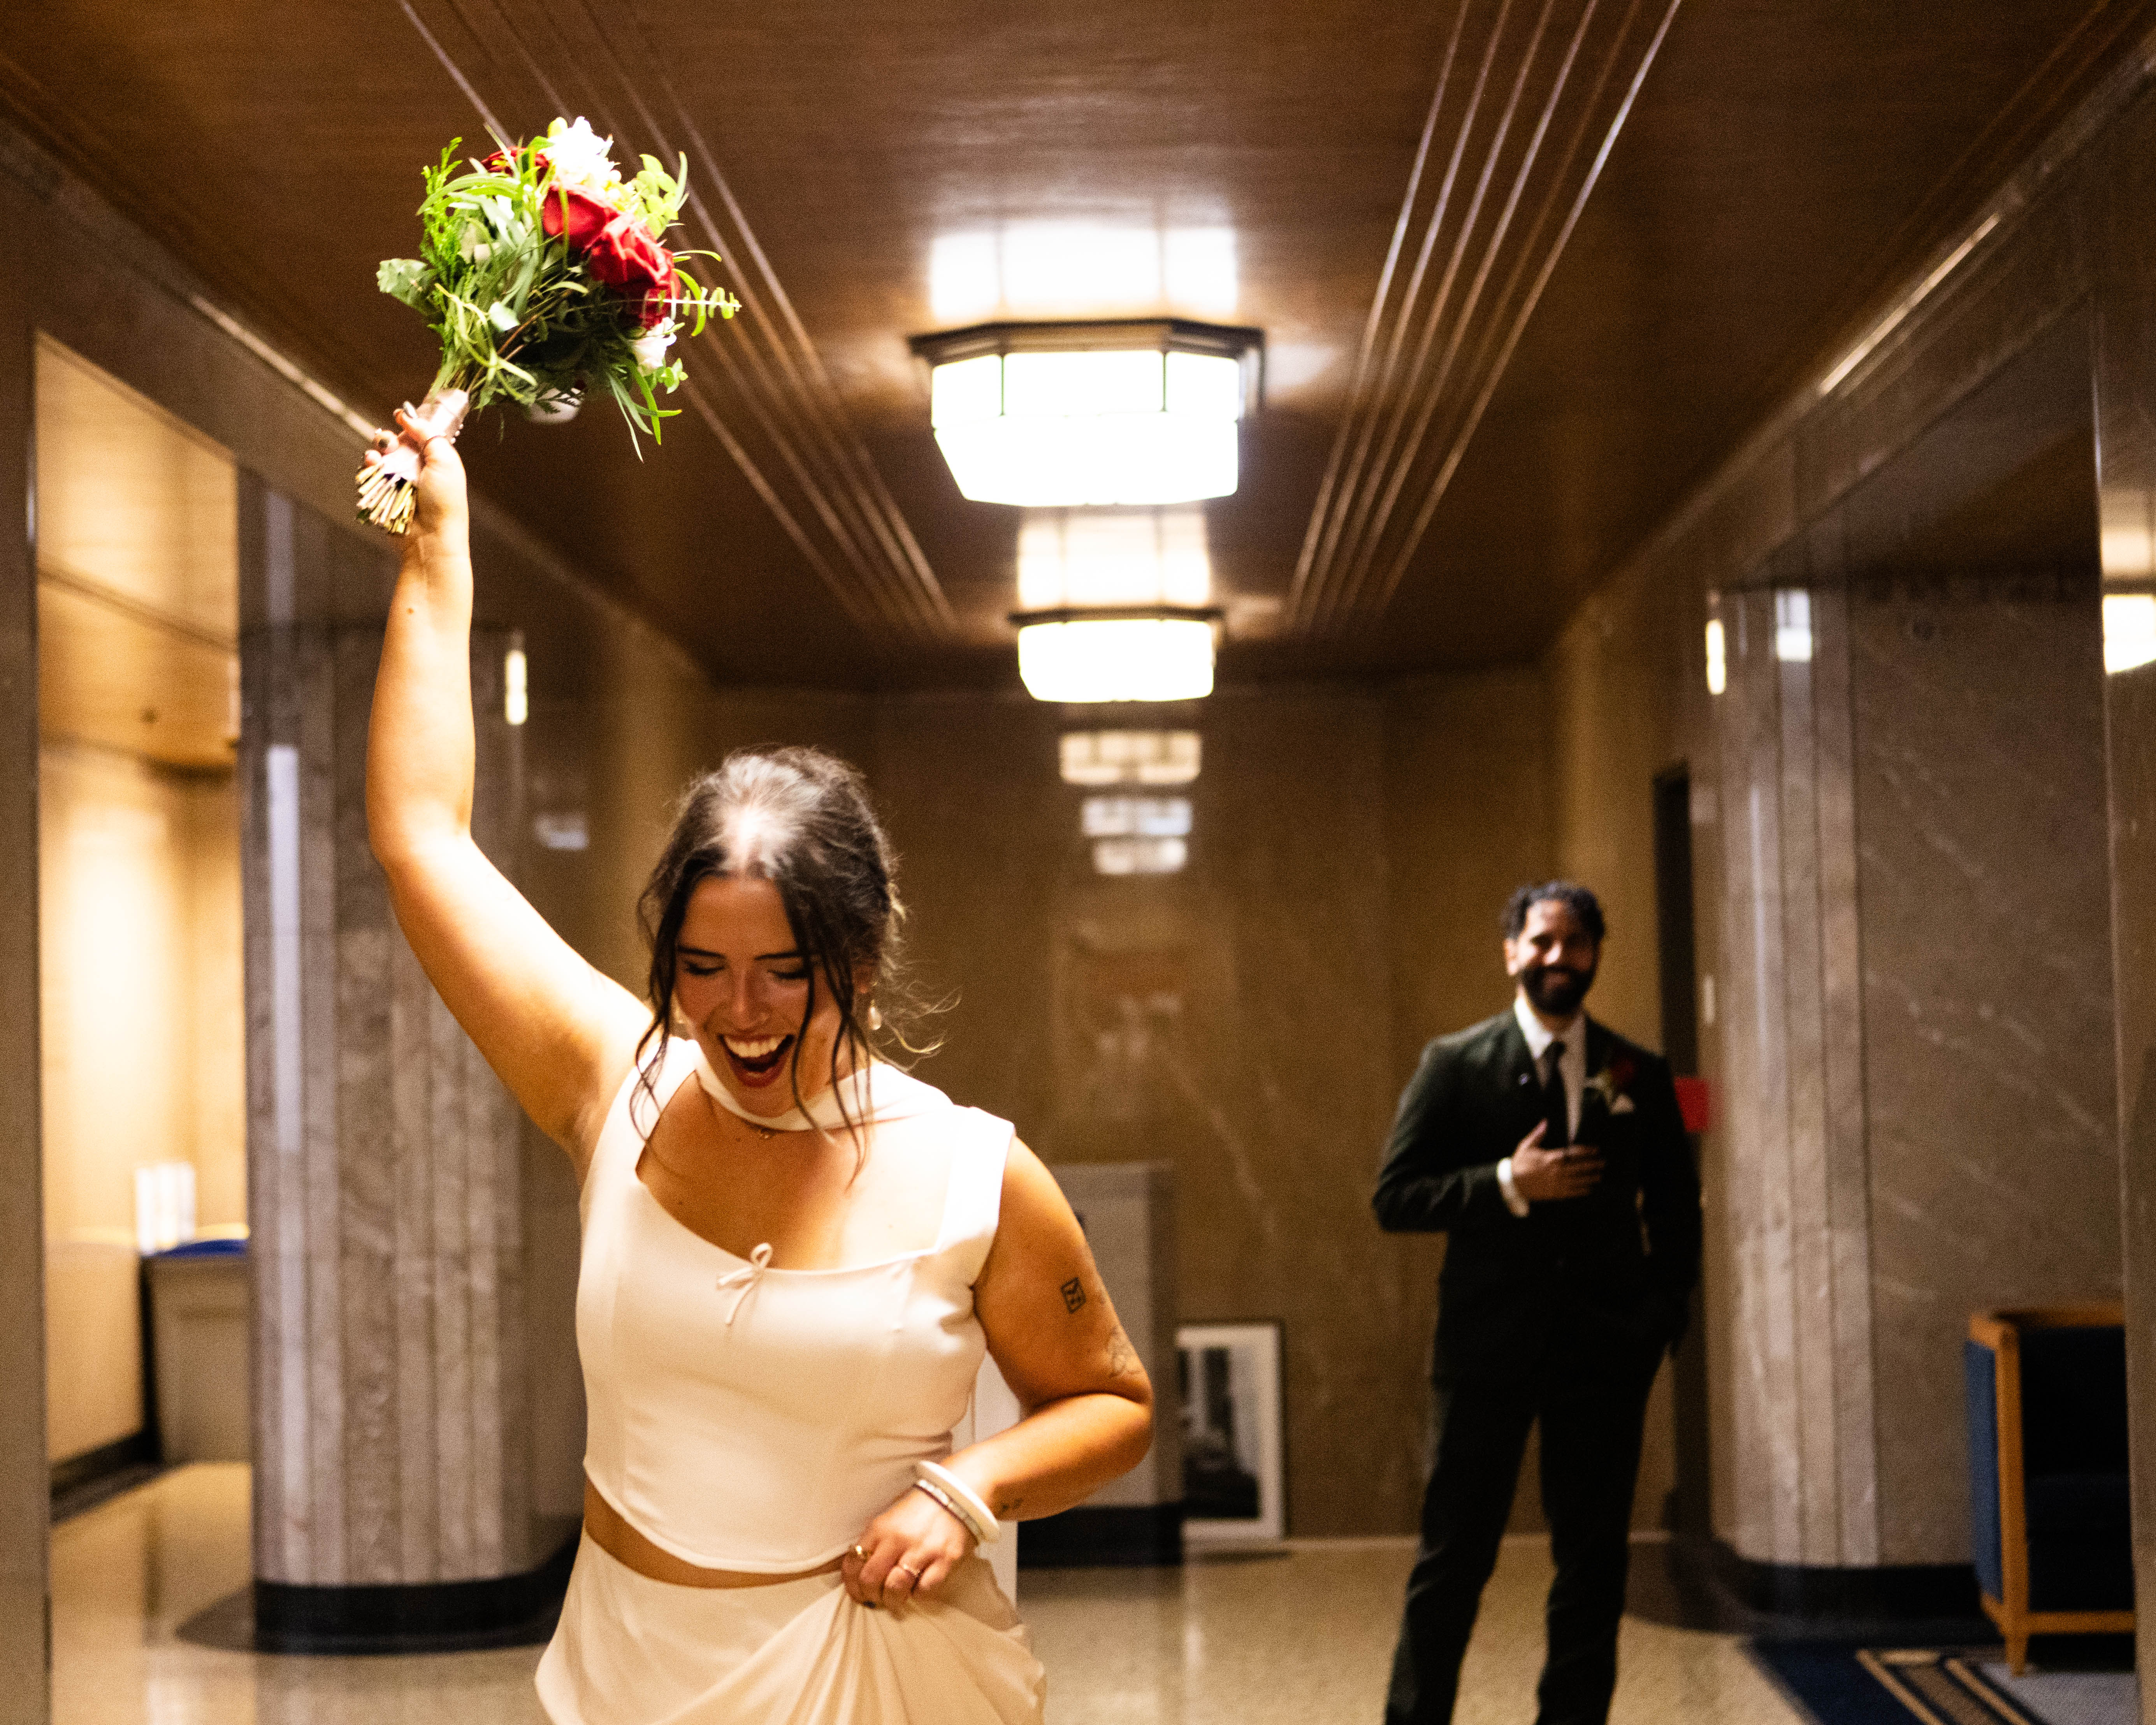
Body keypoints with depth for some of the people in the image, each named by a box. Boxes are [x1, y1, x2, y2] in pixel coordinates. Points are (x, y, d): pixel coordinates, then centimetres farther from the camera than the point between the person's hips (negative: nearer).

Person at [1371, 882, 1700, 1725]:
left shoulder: (1640, 1076, 8)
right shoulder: (1455, 1064, 0)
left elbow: (1677, 1211, 15)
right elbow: (1395, 1198, -4)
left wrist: (1662, 1314, 2)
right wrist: (1508, 1186, -16)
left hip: (1605, 1353, 3)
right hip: (1487, 1347, -3)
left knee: (1594, 1563, 8)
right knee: (1453, 1558, 1)